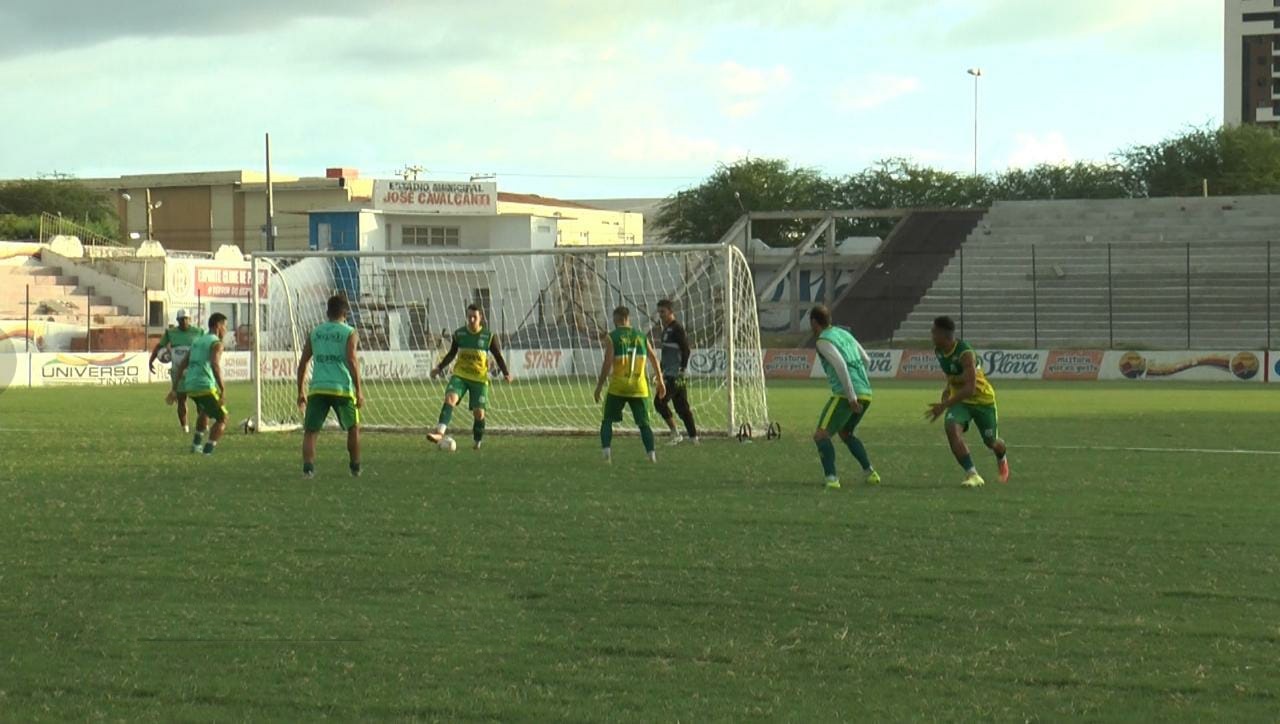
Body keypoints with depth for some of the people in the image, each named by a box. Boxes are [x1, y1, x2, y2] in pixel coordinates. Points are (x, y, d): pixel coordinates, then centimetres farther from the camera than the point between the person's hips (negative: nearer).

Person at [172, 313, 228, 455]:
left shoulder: (197, 341, 22)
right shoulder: (216, 343, -3)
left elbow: (182, 365, 22)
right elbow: (215, 365, -21)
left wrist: (175, 388, 26)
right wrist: (223, 390, -26)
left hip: (189, 386, 8)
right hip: (205, 387, -8)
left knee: (205, 410, 36)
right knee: (222, 419, 4)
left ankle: (196, 443, 32)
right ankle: (208, 450, -12)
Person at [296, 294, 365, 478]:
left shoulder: (315, 332, 15)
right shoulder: (350, 333, 4)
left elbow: (302, 363, 13)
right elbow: (352, 361, -9)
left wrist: (300, 392, 19)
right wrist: (359, 391, -8)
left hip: (317, 388, 2)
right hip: (342, 388, -2)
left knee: (310, 431, 2)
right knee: (353, 428, 19)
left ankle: (308, 467, -18)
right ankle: (355, 468, 24)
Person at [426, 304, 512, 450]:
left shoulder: (489, 336, -3)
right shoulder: (459, 334, 2)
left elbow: (498, 356, 3)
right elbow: (451, 354, 16)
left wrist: (506, 373, -11)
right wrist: (440, 367, 5)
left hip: (480, 378, -1)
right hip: (460, 375, 1)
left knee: (479, 412, -6)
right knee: (450, 398, -26)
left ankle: (477, 441, 18)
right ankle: (440, 431, -36)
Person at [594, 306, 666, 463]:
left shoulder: (611, 337, -3)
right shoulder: (641, 337, 9)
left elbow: (607, 364, -10)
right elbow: (654, 360, 10)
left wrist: (599, 386, -5)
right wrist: (660, 381, 19)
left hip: (618, 387, -3)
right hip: (639, 388, 3)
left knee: (607, 421, 10)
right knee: (644, 423, 8)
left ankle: (607, 453, -6)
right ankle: (652, 455, -7)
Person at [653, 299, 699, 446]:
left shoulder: (677, 329, -12)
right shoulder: (666, 329, 17)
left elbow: (686, 350, -17)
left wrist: (682, 370, -18)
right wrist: (661, 371, 23)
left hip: (675, 375, -10)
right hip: (669, 374, 10)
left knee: (660, 401, -12)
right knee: (682, 407, 10)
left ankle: (676, 434, -7)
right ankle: (693, 436, 13)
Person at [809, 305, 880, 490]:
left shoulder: (824, 341, -5)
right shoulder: (845, 334, 19)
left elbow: (840, 365, -19)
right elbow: (866, 361, 24)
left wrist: (851, 397, -20)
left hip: (846, 394, -8)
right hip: (865, 392, 8)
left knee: (821, 435, -7)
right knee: (845, 433, 28)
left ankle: (832, 478, -23)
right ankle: (870, 473, 23)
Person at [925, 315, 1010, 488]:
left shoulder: (965, 354, -31)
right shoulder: (938, 351, -7)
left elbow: (970, 389, -38)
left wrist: (944, 405, -41)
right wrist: (948, 389, 3)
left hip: (982, 399, -5)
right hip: (959, 400, 5)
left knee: (991, 442, 11)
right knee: (951, 428, -26)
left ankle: (1002, 459, 51)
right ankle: (972, 474, -26)